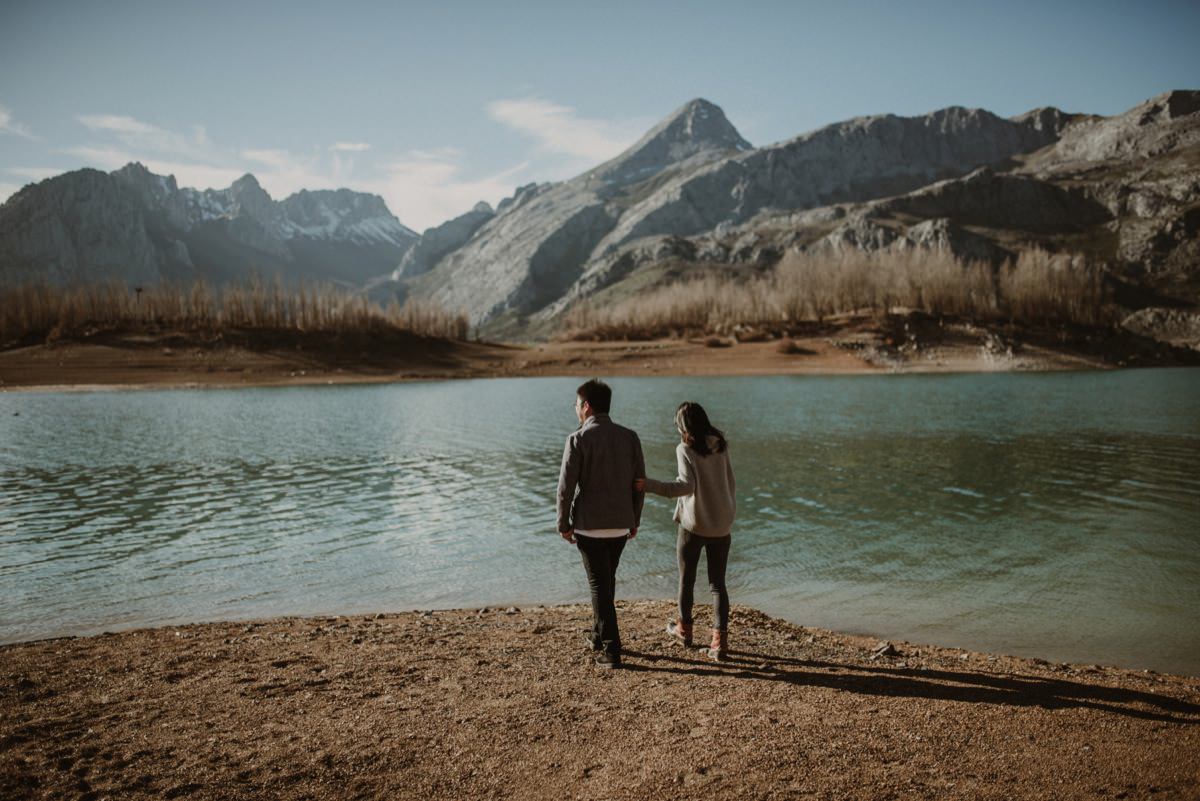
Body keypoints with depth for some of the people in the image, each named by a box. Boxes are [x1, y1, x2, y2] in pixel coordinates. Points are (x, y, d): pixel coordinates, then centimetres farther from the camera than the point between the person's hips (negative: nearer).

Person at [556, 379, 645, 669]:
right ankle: (599, 636, 34)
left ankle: (611, 650, 2)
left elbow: (566, 486, -12)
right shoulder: (630, 437, 2)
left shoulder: (578, 439, -12)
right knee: (607, 580, 21)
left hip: (589, 525, -5)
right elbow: (640, 483, 5)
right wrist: (634, 521, 15)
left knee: (599, 585, 3)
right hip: (621, 525, 5)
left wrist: (563, 524, -1)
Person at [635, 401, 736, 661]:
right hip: (722, 525, 4)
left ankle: (684, 629, 34)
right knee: (718, 583, 9)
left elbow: (686, 485, -23)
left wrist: (649, 485, -25)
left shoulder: (685, 449, -13)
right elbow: (730, 482, 10)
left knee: (686, 579, 17)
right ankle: (720, 641, 1)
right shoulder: (721, 446, 3)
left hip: (694, 524, -4)